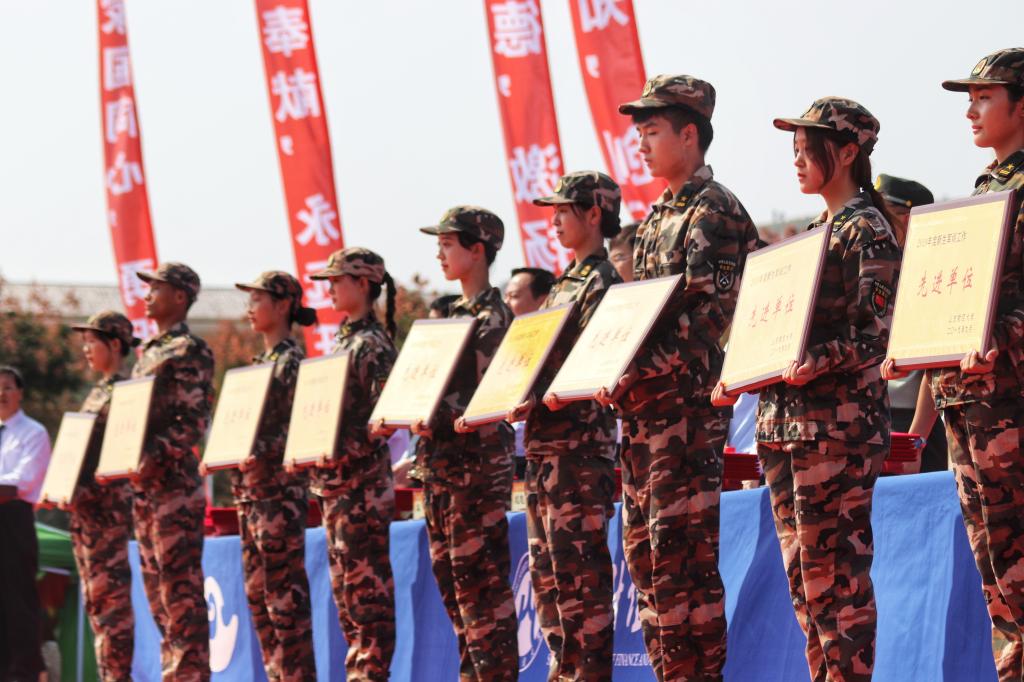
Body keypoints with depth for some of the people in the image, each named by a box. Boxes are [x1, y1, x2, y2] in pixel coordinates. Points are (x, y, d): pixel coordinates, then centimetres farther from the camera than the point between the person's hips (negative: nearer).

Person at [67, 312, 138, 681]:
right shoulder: (98, 391, 20)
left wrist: (90, 491, -20)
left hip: (108, 503, -9)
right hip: (84, 505, 9)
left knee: (111, 594, -10)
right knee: (95, 596, 8)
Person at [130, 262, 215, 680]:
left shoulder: (189, 351, -8)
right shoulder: (149, 352, 19)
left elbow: (194, 421, -15)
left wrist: (155, 456, -23)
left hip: (174, 485, -9)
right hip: (144, 488, 9)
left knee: (181, 587, -9)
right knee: (156, 585, 10)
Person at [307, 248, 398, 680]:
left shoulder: (372, 343, -10)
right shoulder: (343, 340, 17)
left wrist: (345, 451, -23)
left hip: (362, 476, -10)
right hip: (333, 479, 10)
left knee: (366, 580, -7)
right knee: (343, 581, 10)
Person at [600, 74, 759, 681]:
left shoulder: (715, 212, -8)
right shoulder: (659, 216, 20)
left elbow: (706, 315, -18)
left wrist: (638, 372, -22)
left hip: (686, 403, -9)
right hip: (643, 405, 9)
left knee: (684, 549, -9)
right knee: (644, 547, 8)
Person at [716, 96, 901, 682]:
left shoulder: (867, 230, -6)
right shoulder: (817, 231, 20)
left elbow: (877, 330, -15)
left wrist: (817, 362, -28)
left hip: (838, 419, -9)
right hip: (785, 418, 9)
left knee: (834, 564, -9)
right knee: (803, 567, 7)